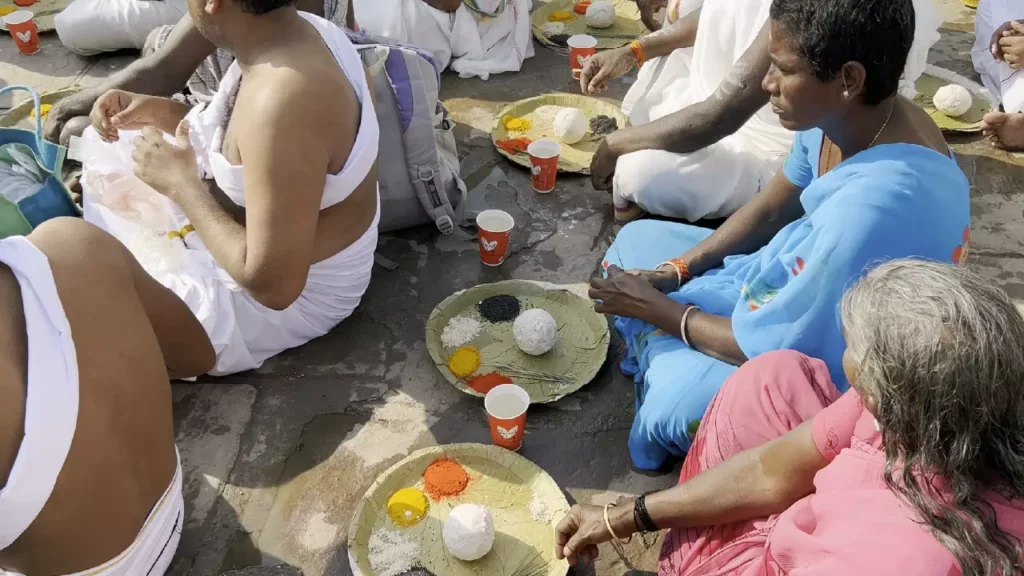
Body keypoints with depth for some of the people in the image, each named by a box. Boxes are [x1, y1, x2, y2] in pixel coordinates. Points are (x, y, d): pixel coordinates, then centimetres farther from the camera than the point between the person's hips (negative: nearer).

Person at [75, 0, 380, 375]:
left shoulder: (282, 103, -37)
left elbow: (271, 284, -32)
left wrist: (180, 183, -22)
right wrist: (162, 113, -2)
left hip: (295, 296, -9)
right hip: (270, 224, 9)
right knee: (99, 145, 17)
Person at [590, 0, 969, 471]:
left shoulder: (874, 206, -39)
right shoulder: (843, 115, -12)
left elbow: (766, 345, -28)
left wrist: (657, 307, -13)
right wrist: (671, 272, -6)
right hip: (790, 283, 9)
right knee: (636, 241, 11)